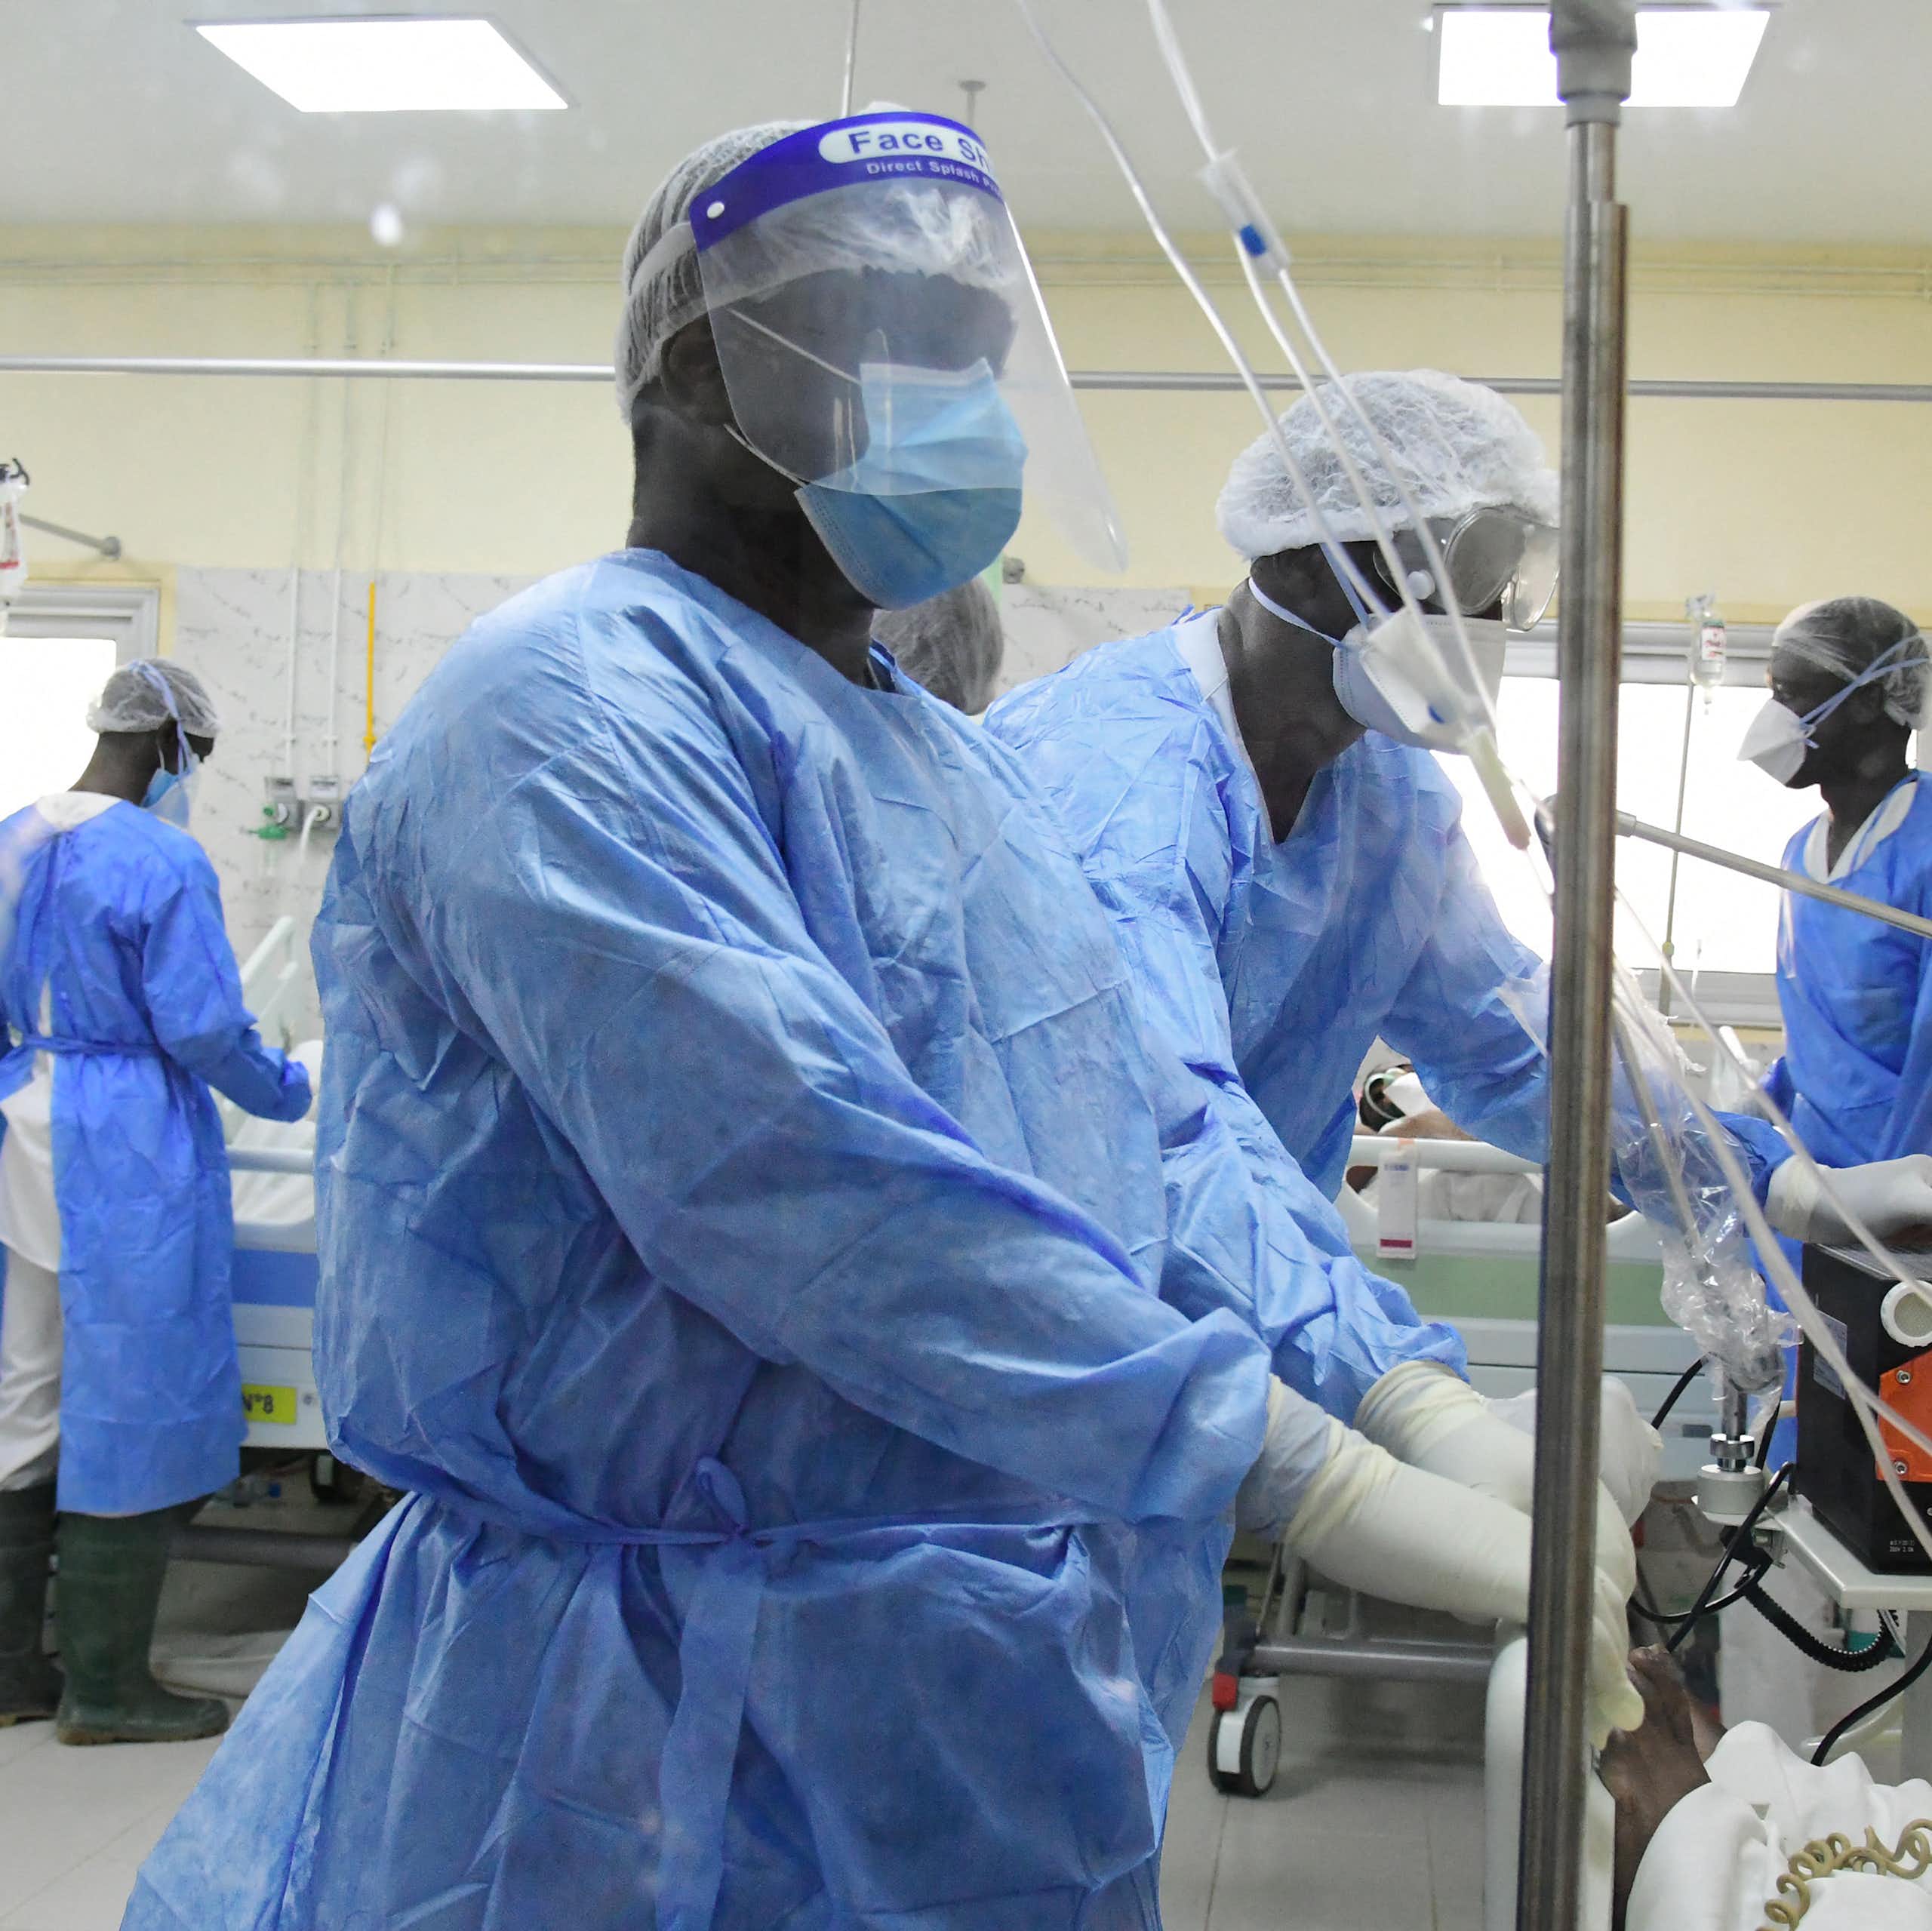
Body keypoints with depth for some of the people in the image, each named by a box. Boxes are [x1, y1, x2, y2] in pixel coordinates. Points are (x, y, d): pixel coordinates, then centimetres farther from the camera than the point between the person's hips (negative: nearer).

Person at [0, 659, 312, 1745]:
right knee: (132, 1407, 2)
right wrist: (292, 1094, 2)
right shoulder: (163, 861, -16)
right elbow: (203, 1027, -15)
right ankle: (105, 1685, 11)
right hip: (131, 1159, -8)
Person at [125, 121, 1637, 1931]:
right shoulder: (579, 701, -17)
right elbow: (792, 1173, -29)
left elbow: (1148, 1139, 9)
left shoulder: (947, 753, 13)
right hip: (686, 1731, -8)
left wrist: (1420, 1400, -5)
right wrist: (1313, 1476, -29)